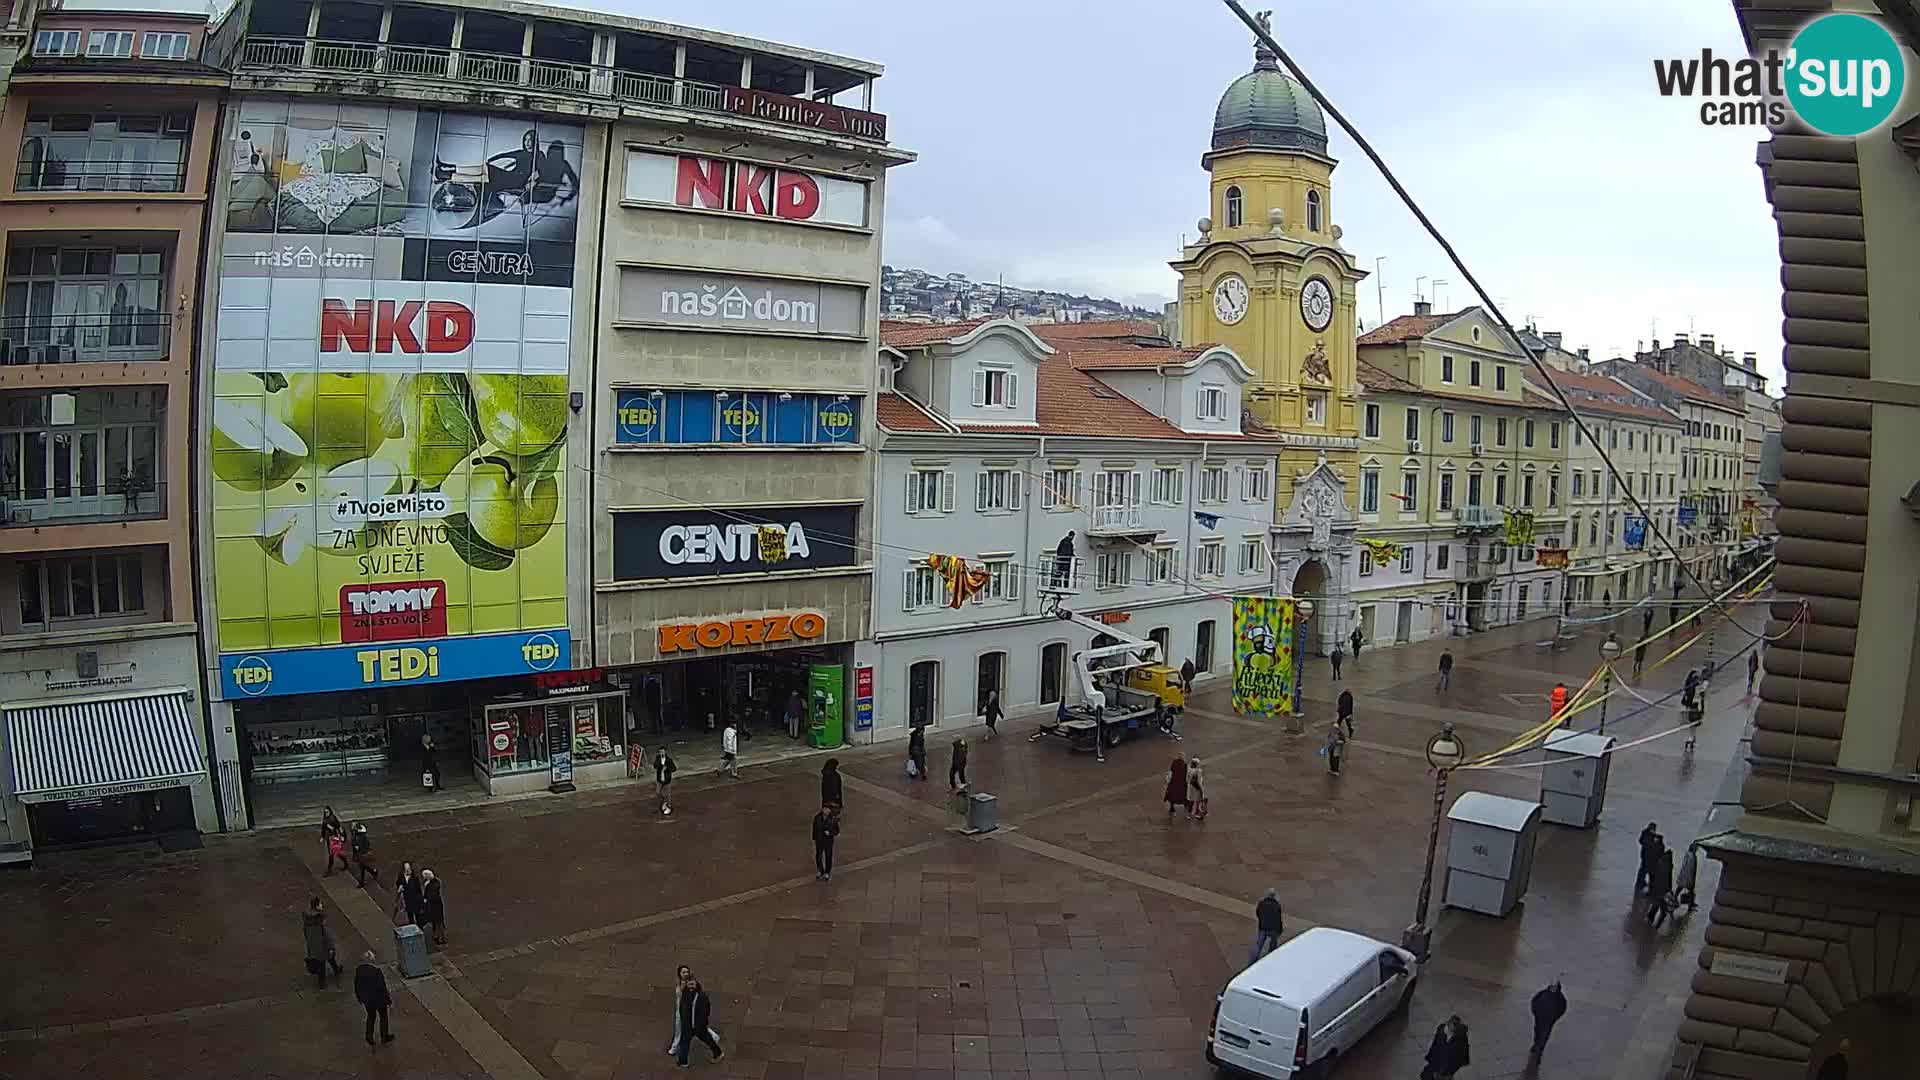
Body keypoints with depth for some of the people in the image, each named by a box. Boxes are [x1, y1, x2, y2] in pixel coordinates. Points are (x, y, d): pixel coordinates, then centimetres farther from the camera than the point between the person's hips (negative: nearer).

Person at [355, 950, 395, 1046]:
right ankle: (384, 1037, 33)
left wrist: (360, 999, 17)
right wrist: (389, 1000, -8)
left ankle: (369, 1039, 33)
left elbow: (356, 986, 0)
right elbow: (383, 986, -21)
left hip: (366, 1000, 4)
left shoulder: (358, 970, -13)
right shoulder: (377, 970, -28)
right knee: (383, 1017, 19)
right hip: (379, 999, -4)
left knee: (370, 1017, 25)